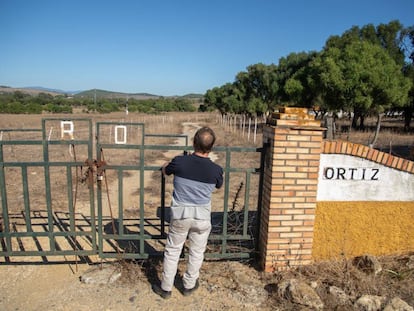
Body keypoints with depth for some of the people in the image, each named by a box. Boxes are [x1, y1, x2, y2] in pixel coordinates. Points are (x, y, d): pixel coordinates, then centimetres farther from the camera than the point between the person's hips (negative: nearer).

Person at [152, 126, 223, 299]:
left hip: (180, 214, 0)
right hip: (202, 217, 0)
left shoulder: (180, 161, -16)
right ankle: (189, 285, 37)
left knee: (172, 251, 17)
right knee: (196, 252, 20)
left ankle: (166, 288, 30)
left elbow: (165, 170, 7)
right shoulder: (216, 169, -14)